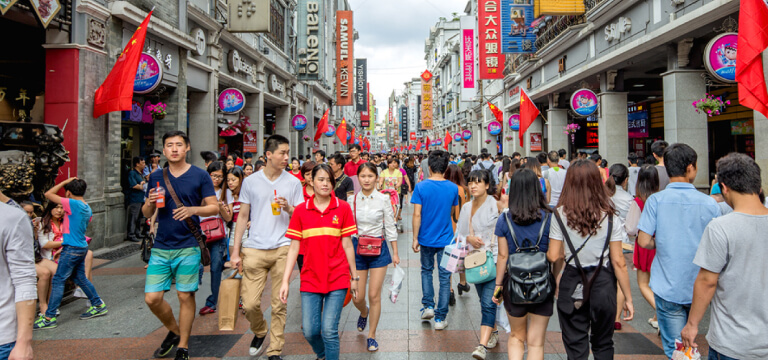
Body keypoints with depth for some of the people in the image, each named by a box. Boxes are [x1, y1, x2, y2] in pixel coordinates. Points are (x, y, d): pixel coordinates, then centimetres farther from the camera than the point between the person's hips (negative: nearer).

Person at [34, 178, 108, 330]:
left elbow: (48, 194, -12)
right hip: (82, 247, 9)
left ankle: (49, 318, 2)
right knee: (81, 278, 19)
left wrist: (64, 182, -3)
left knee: (58, 281, -2)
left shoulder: (73, 204, -16)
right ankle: (98, 306, 26)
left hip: (72, 249, -8)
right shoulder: (87, 208, 10)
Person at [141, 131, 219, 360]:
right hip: (161, 247, 4)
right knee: (152, 298, 2)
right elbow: (146, 214, 14)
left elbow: (214, 207, -1)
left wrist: (192, 209, -20)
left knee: (185, 296, 2)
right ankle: (174, 331, 29)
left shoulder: (200, 176, 0)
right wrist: (150, 203, -9)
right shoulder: (156, 177, 10)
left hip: (187, 247, -3)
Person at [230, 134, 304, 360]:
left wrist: (288, 208, -13)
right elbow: (243, 217, 10)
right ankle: (260, 332, 30)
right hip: (254, 250, 0)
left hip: (282, 250, 0)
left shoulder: (293, 182, 6)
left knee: (279, 305, 3)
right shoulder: (251, 182, 6)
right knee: (250, 303, -1)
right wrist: (235, 251, 6)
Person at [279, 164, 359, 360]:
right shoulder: (301, 210, 3)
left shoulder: (343, 208, 0)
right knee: (310, 331, 5)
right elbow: (294, 248, 3)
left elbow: (347, 245, 4)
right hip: (310, 279, 2)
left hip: (337, 278, -1)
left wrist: (354, 277, 6)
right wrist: (285, 280, -2)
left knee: (329, 331, -6)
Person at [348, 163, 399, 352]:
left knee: (374, 295, -2)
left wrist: (395, 253, 2)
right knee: (357, 297, 6)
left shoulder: (383, 199, -3)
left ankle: (371, 335, 16)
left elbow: (390, 227, 1)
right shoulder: (351, 200, 2)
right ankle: (364, 313, 43)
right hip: (357, 248, 2)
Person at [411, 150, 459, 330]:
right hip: (446, 239, 1)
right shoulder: (453, 188, -4)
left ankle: (428, 306, 18)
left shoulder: (421, 187, -11)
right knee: (444, 276, 7)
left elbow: (417, 215, -12)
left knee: (426, 271, 22)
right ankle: (440, 318, 11)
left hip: (426, 238, 0)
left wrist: (415, 238, -4)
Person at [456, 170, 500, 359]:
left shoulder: (496, 205, -10)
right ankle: (493, 333, 37)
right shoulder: (466, 207, 8)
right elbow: (459, 232, 12)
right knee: (484, 301, 18)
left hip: (493, 259, -6)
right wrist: (468, 238, -10)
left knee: (488, 303, -13)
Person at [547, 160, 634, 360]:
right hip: (603, 283, 1)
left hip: (573, 284, -1)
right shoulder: (609, 216, -6)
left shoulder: (560, 214, -8)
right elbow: (618, 261, -7)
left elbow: (553, 256, -10)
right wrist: (628, 298, 1)